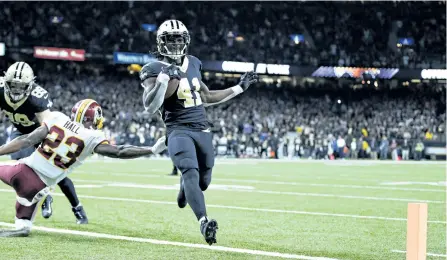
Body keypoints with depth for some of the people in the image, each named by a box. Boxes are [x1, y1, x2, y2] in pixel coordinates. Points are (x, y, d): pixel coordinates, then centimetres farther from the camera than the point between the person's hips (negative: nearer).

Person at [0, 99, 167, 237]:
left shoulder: (57, 118, 2)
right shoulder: (92, 137, -3)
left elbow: (28, 141, -2)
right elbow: (120, 152, -7)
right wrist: (153, 150, -1)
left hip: (24, 168, 2)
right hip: (38, 185, -2)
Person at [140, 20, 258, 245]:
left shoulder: (193, 64, 13)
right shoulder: (155, 70, -6)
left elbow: (206, 98, 24)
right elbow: (150, 107, -19)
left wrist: (240, 87, 24)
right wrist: (164, 77, -28)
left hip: (202, 129, 6)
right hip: (179, 130, -6)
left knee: (203, 181, 15)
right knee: (190, 173, -29)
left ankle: (183, 191, 52)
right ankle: (204, 222, -43)